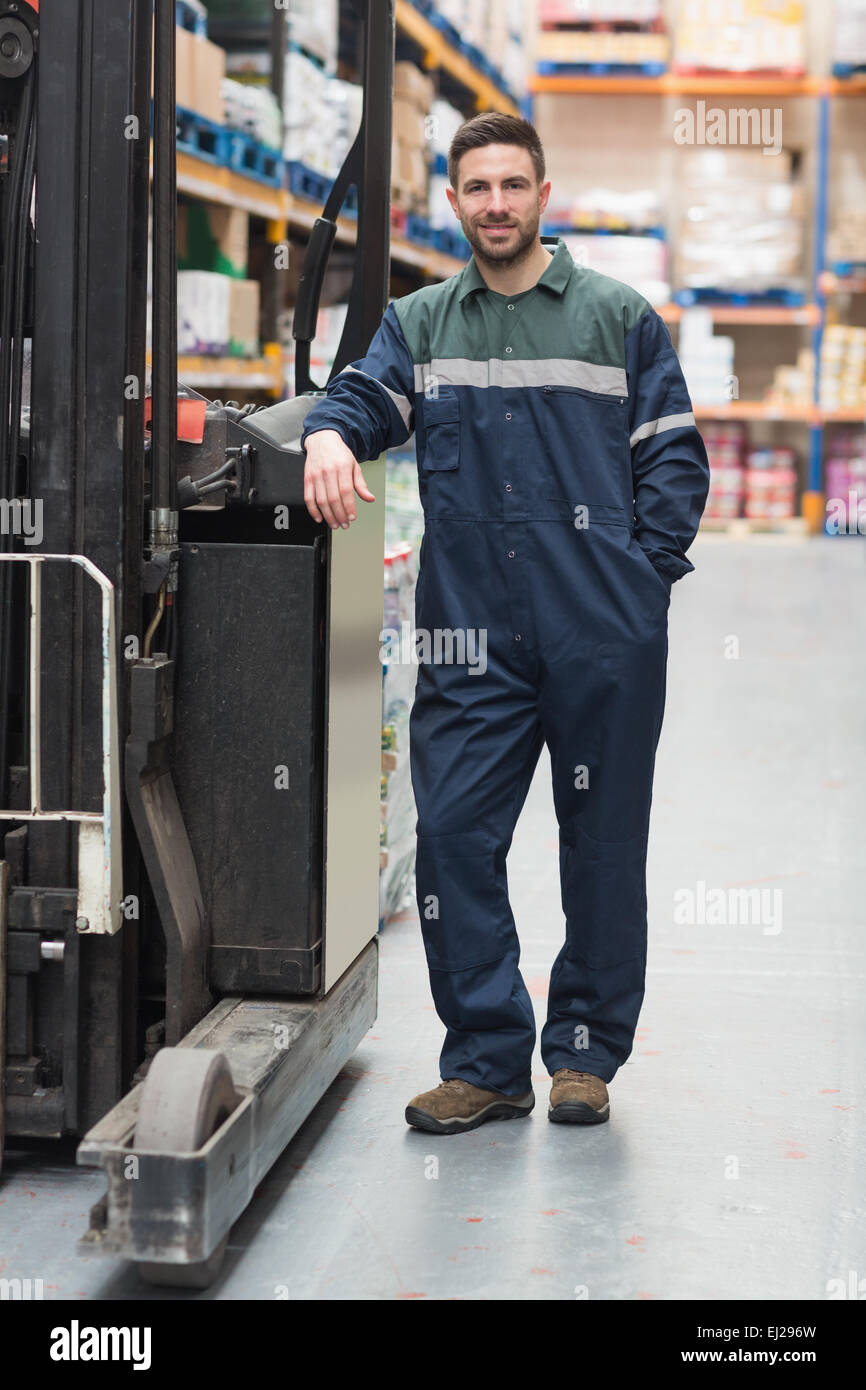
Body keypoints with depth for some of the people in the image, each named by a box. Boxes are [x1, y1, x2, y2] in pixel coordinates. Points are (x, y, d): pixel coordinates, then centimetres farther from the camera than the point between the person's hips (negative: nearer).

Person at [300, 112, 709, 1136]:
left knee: (602, 844, 5)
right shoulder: (419, 323, 15)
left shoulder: (619, 318, 8)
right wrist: (329, 434, -24)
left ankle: (585, 1051, 20)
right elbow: (366, 395, 0)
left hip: (603, 638, -1)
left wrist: (636, 580, -5)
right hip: (469, 637, 2)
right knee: (453, 835, -4)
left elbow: (674, 458, 6)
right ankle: (487, 1060, 8)